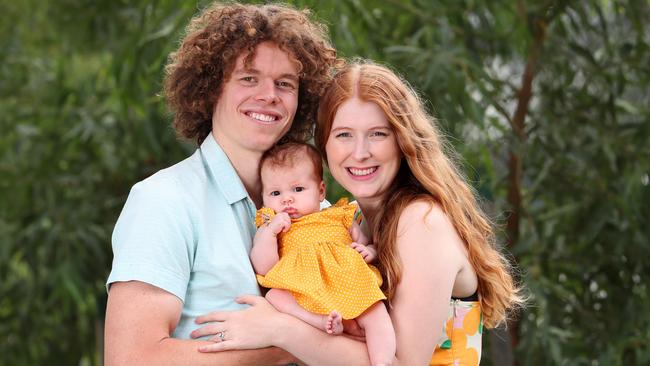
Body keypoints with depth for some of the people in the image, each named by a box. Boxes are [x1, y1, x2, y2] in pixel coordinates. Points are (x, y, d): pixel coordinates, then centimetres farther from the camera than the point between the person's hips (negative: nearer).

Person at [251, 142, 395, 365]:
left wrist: (369, 251, 2)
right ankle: (321, 322, -42)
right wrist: (270, 231, -6)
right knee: (273, 296, -29)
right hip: (302, 300, -1)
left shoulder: (340, 218, 21)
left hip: (349, 289, 1)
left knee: (375, 313, -25)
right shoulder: (269, 229, 17)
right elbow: (263, 269, 4)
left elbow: (365, 244, 26)